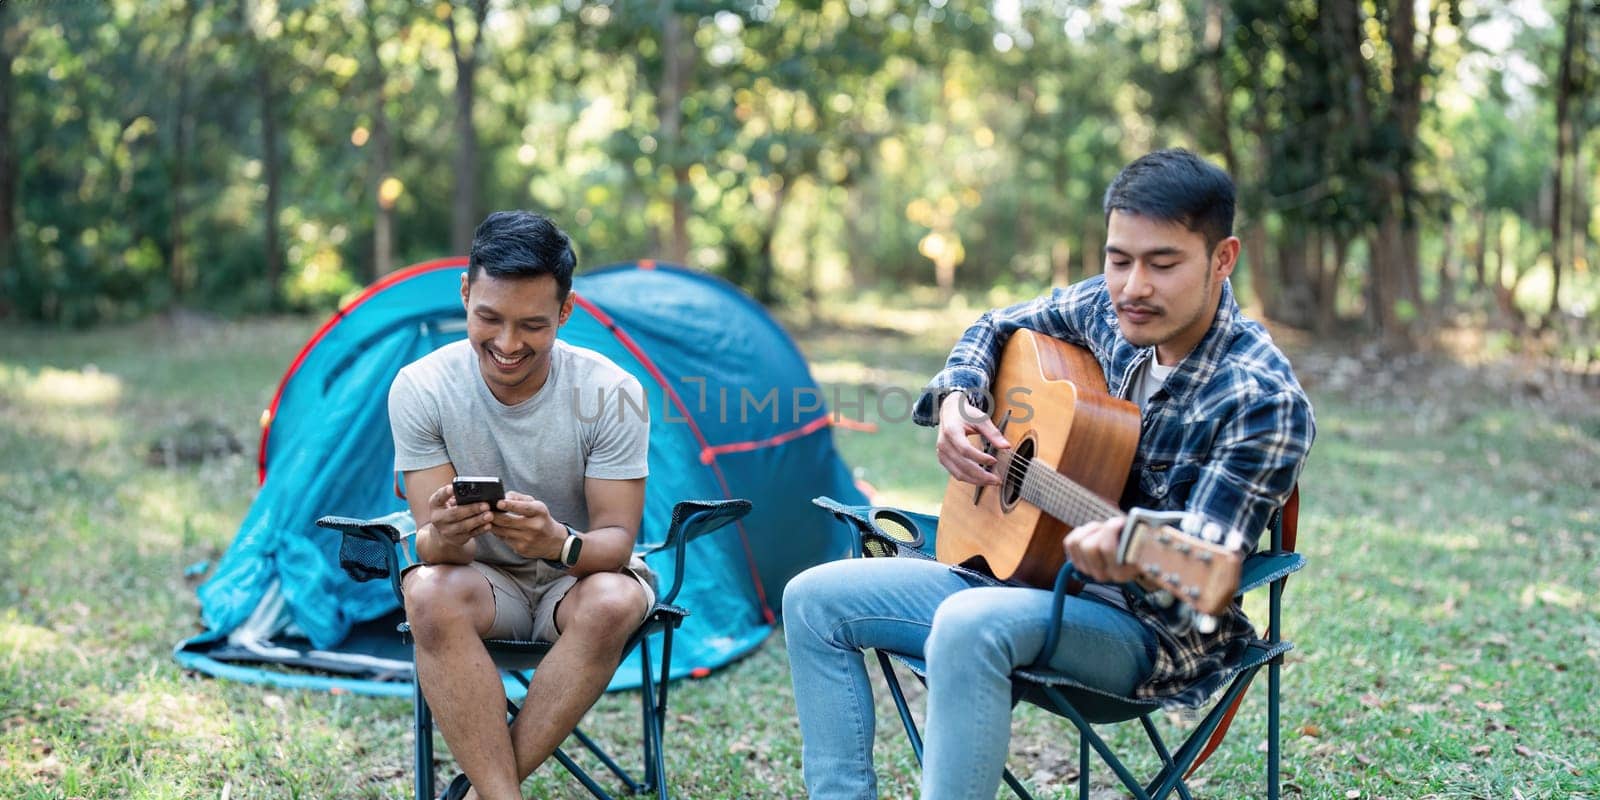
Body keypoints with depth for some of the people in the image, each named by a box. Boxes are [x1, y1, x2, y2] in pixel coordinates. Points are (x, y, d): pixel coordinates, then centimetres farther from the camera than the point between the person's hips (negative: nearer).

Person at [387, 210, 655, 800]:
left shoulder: (611, 393, -17)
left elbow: (616, 540, -17)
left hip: (583, 573, 0)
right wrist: (442, 538, -41)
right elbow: (432, 543, -15)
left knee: (611, 603, -35)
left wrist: (560, 543, -41)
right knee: (430, 596, -33)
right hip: (482, 576, 1)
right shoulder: (419, 388, -14)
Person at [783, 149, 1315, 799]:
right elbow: (995, 328, 20)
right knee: (815, 601, 0)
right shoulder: (1105, 309, 0)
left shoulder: (1261, 400, -20)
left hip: (1154, 630, -8)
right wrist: (954, 402, -1)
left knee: (970, 624, -38)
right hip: (1029, 577, 8)